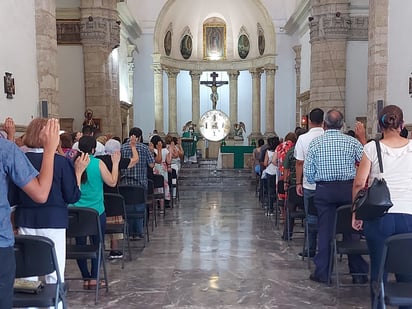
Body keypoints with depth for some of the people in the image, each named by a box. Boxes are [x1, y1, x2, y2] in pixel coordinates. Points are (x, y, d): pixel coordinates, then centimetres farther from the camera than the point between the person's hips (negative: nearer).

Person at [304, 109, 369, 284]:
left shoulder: (315, 143, -2)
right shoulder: (352, 142, -3)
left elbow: (307, 172, -1)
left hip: (324, 190, 0)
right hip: (349, 188, 0)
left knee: (325, 230, 7)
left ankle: (322, 273, 12)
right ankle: (358, 273, 14)